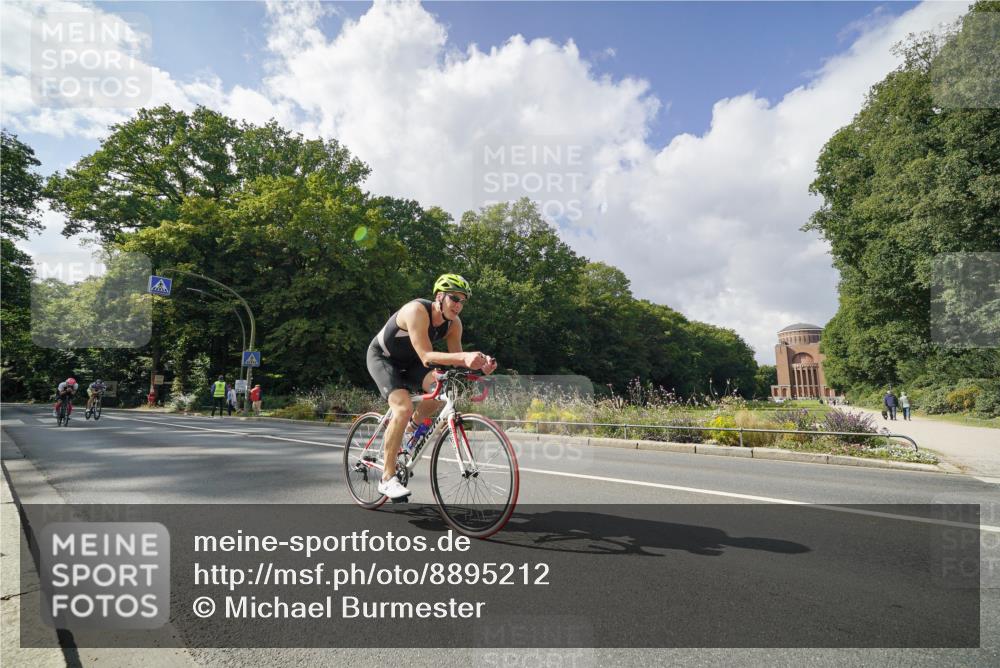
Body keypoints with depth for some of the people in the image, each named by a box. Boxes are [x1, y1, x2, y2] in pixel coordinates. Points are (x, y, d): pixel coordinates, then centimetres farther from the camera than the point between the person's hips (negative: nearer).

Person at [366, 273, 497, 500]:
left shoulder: (454, 324, -13)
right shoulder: (417, 311, -33)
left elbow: (456, 359, -16)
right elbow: (426, 356, -41)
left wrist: (479, 362, -37)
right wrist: (464, 356, -53)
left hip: (408, 362, 6)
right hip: (382, 358, -6)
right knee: (404, 408, -26)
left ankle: (413, 426, 7)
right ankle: (387, 479, -15)